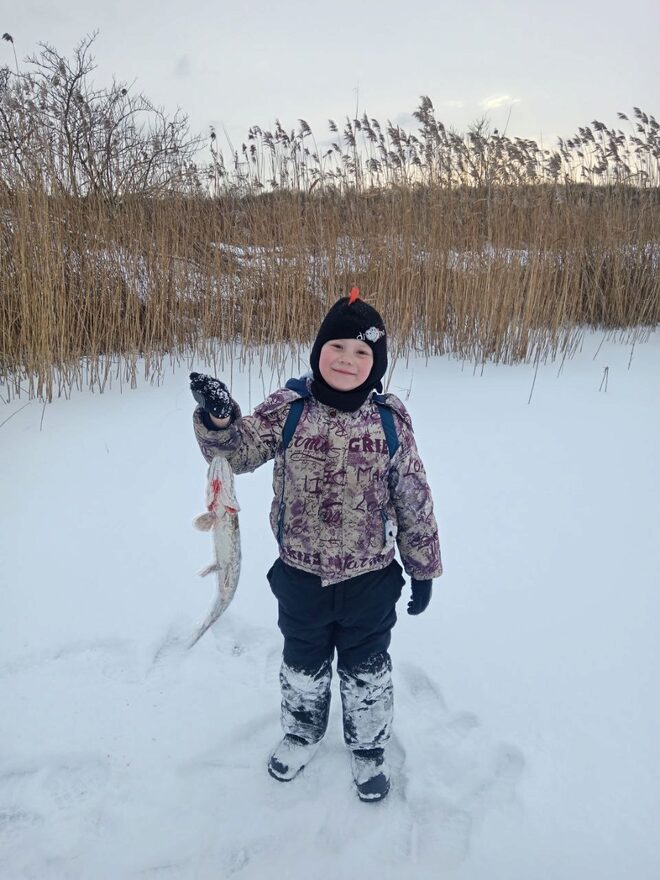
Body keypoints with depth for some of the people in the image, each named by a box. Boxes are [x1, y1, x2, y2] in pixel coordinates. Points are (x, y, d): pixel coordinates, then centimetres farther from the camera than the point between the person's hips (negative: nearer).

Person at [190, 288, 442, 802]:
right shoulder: (288, 408, -11)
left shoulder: (390, 420, -11)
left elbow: (414, 500, -4)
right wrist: (218, 417, -40)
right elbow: (238, 450, -18)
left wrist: (423, 567, 2)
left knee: (367, 671, 20)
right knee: (303, 665, 24)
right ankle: (303, 734, 53)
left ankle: (369, 749, 48)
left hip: (370, 578, -1)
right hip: (301, 574, 1)